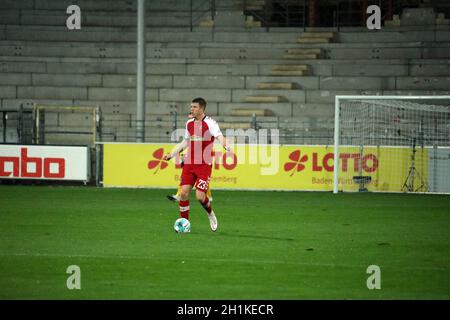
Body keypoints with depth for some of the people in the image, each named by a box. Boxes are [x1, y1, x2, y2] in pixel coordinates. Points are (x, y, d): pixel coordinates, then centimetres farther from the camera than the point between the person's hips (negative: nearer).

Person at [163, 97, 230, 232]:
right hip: (189, 163, 5)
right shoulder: (189, 123, 10)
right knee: (184, 192, -6)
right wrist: (171, 154, 24)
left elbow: (220, 137, -24)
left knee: (200, 196, -11)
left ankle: (210, 214, 21)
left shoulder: (210, 123, -9)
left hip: (204, 165, -5)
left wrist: (225, 145, -46)